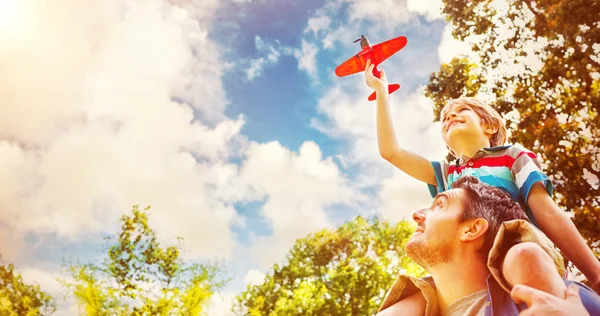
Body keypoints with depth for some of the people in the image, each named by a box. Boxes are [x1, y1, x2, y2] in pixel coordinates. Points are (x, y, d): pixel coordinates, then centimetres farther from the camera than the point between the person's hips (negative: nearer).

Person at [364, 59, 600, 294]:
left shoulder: (513, 157, 13)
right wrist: (381, 91, 23)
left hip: (522, 265, -4)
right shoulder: (446, 175, 23)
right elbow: (390, 151, 19)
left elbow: (549, 213, 2)